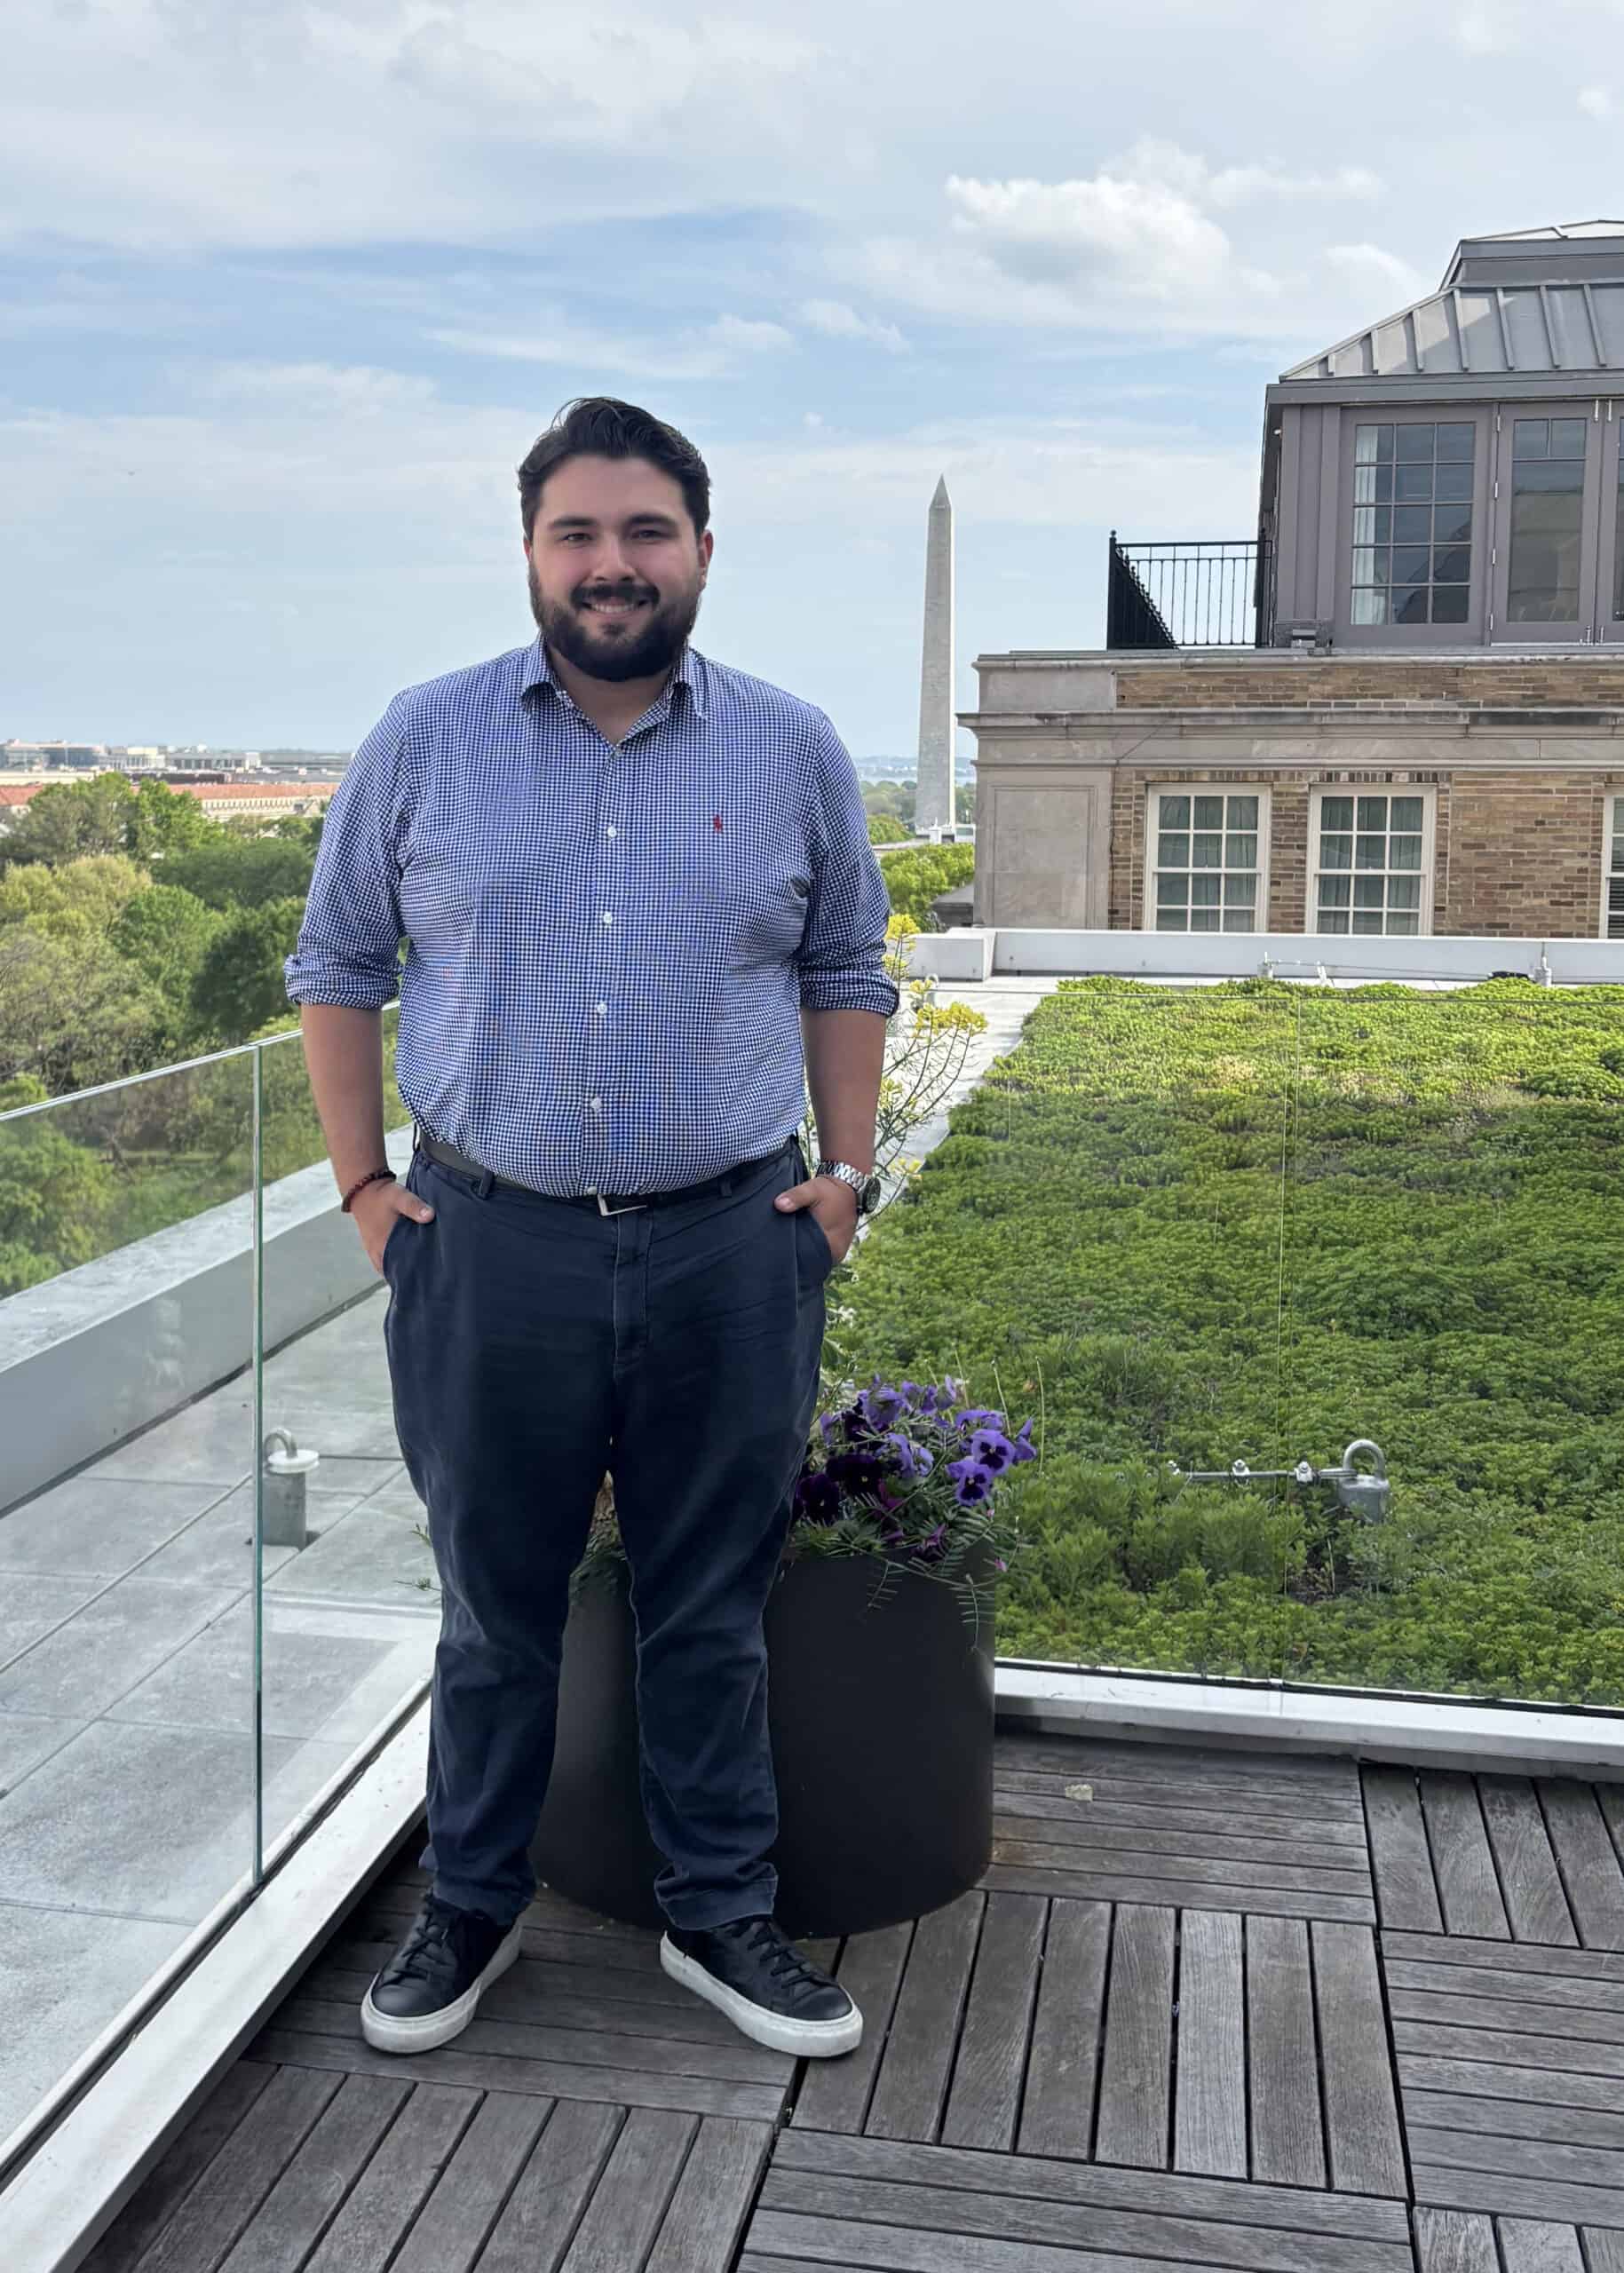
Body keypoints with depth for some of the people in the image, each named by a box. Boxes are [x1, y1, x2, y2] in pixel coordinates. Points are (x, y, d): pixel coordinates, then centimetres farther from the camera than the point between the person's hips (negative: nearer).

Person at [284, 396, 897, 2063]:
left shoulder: (794, 753, 4)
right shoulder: (426, 740, 1)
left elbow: (845, 973, 14)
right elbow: (336, 966, 9)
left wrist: (847, 1175, 6)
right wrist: (362, 1186, 2)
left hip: (731, 1252, 1)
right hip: (488, 1250, 0)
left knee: (711, 1612, 12)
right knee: (493, 1609, 13)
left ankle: (721, 1913, 30)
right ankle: (470, 1908, 32)